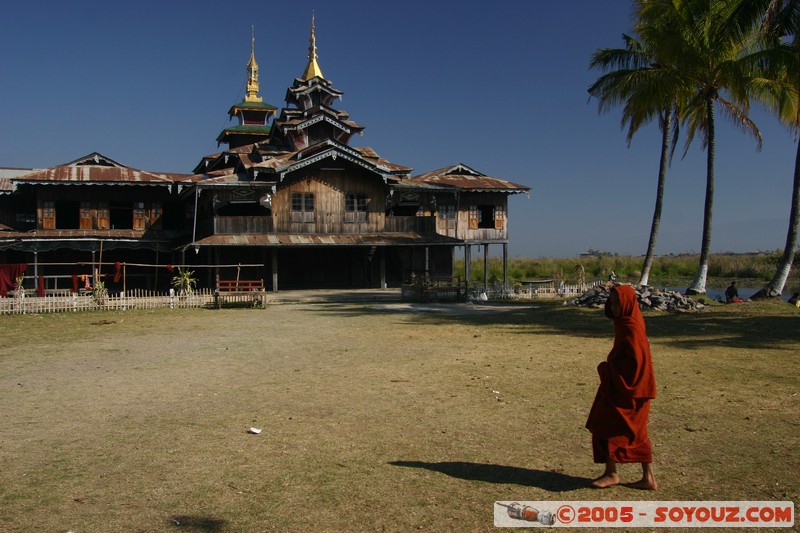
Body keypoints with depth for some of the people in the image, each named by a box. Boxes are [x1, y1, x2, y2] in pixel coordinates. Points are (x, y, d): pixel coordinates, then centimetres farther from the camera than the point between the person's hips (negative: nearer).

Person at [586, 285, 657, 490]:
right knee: (636, 433, 14)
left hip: (626, 388, -10)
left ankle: (611, 473, 14)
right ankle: (648, 478, 20)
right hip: (622, 385, 10)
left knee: (605, 426, 2)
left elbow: (636, 360, -25)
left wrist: (608, 368, -16)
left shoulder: (630, 328, -21)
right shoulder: (627, 323, 9)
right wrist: (610, 367, 7)